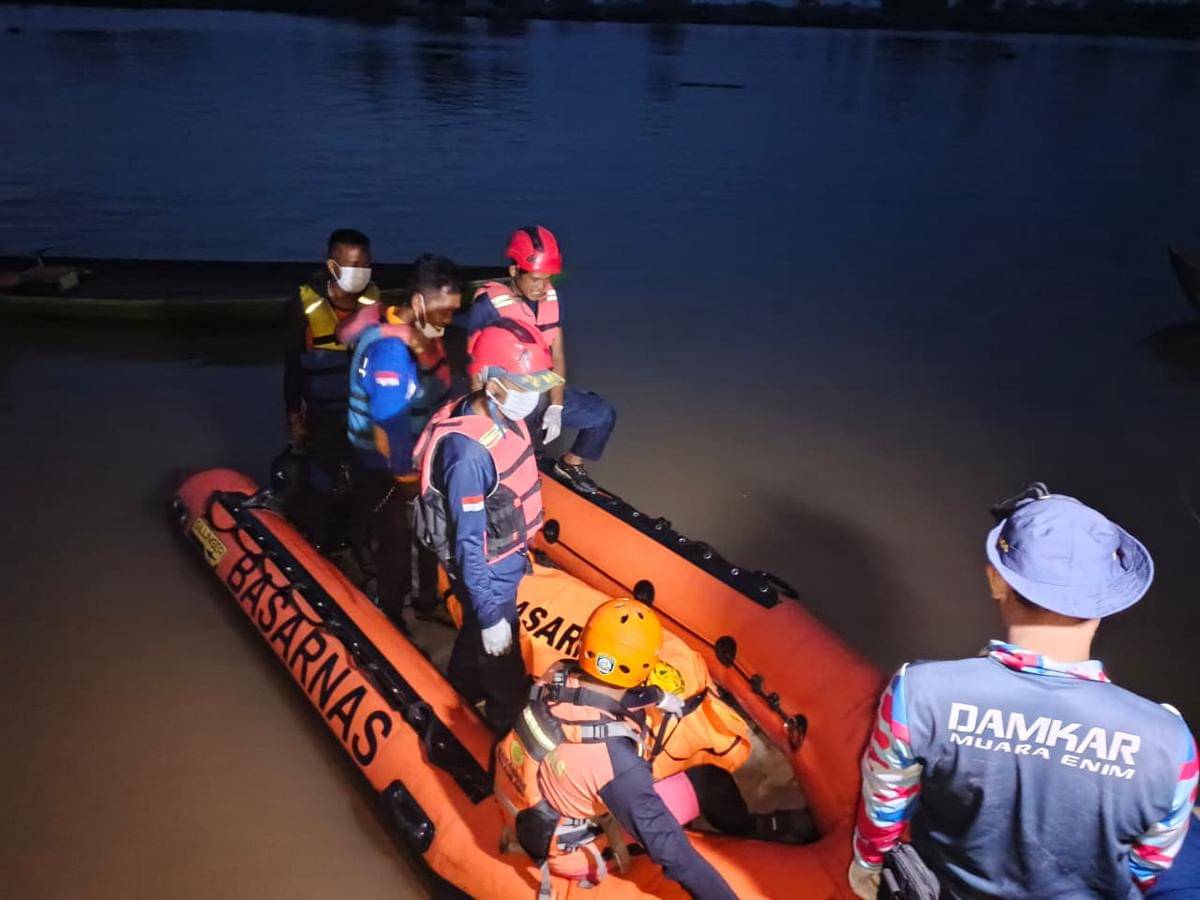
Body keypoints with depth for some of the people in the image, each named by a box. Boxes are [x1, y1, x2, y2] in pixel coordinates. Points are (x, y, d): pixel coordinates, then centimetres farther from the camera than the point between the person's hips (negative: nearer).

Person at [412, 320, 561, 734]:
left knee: (474, 632, 32)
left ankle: (462, 694, 57)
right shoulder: (469, 453, -35)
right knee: (503, 667, 14)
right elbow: (469, 544, -28)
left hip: (507, 559, 8)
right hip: (489, 575, -8)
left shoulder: (503, 416, -9)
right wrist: (491, 615, -22)